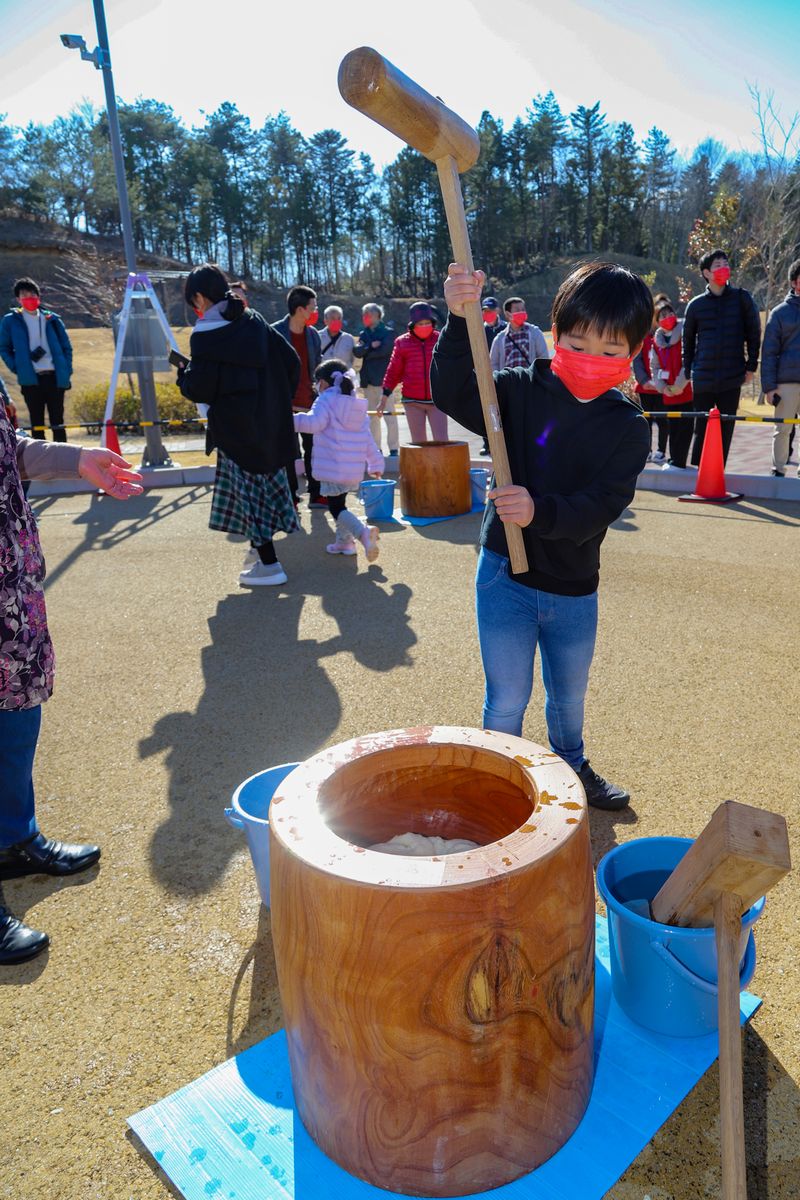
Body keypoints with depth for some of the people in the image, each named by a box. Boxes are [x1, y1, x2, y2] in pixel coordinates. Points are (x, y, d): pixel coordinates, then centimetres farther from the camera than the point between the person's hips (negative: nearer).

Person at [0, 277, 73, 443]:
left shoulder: (52, 319, 9)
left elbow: (66, 347, 12)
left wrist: (66, 372, 3)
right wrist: (17, 368, -2)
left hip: (55, 377, 1)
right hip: (30, 379, -1)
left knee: (58, 422, 4)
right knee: (37, 423, 4)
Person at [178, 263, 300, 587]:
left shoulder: (205, 334, -13)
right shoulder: (253, 321, 5)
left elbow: (200, 389, -15)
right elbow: (290, 361, 5)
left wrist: (183, 373, 5)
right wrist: (279, 399, 15)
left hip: (235, 427, -7)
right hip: (269, 422, 7)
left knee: (248, 488, 0)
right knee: (266, 480, 18)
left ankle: (268, 564, 2)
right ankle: (261, 546, 33)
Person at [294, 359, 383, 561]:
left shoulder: (326, 400, -6)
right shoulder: (358, 404, 17)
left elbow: (314, 423, -24)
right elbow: (367, 439, 18)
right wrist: (376, 463, 22)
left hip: (333, 469, -7)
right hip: (355, 469, 8)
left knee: (335, 507, -4)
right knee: (340, 503, 24)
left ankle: (363, 532, -25)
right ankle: (344, 541, 27)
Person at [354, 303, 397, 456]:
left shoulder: (388, 332, 0)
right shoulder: (363, 334, 15)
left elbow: (385, 350, -16)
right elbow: (357, 351, 0)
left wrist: (366, 352, -4)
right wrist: (371, 346, -14)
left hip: (383, 379, -6)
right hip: (368, 380, 6)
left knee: (389, 415, -7)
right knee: (373, 416, 9)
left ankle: (394, 449, -3)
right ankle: (376, 448, 15)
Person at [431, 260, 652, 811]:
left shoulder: (629, 426, -7)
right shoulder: (523, 390, -8)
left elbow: (604, 504, -19)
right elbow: (454, 395, -22)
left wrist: (541, 512, -37)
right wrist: (460, 322, -36)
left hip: (574, 588, 2)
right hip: (506, 577, -2)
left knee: (569, 697, 23)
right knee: (507, 702, 4)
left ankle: (572, 766, 51)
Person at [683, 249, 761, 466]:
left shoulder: (742, 298, 5)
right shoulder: (696, 304, 6)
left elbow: (754, 334, 8)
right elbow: (688, 341, 13)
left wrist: (751, 366, 2)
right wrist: (687, 373, 9)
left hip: (732, 378, 0)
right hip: (703, 379, 0)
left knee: (726, 430, 3)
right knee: (701, 429, 4)